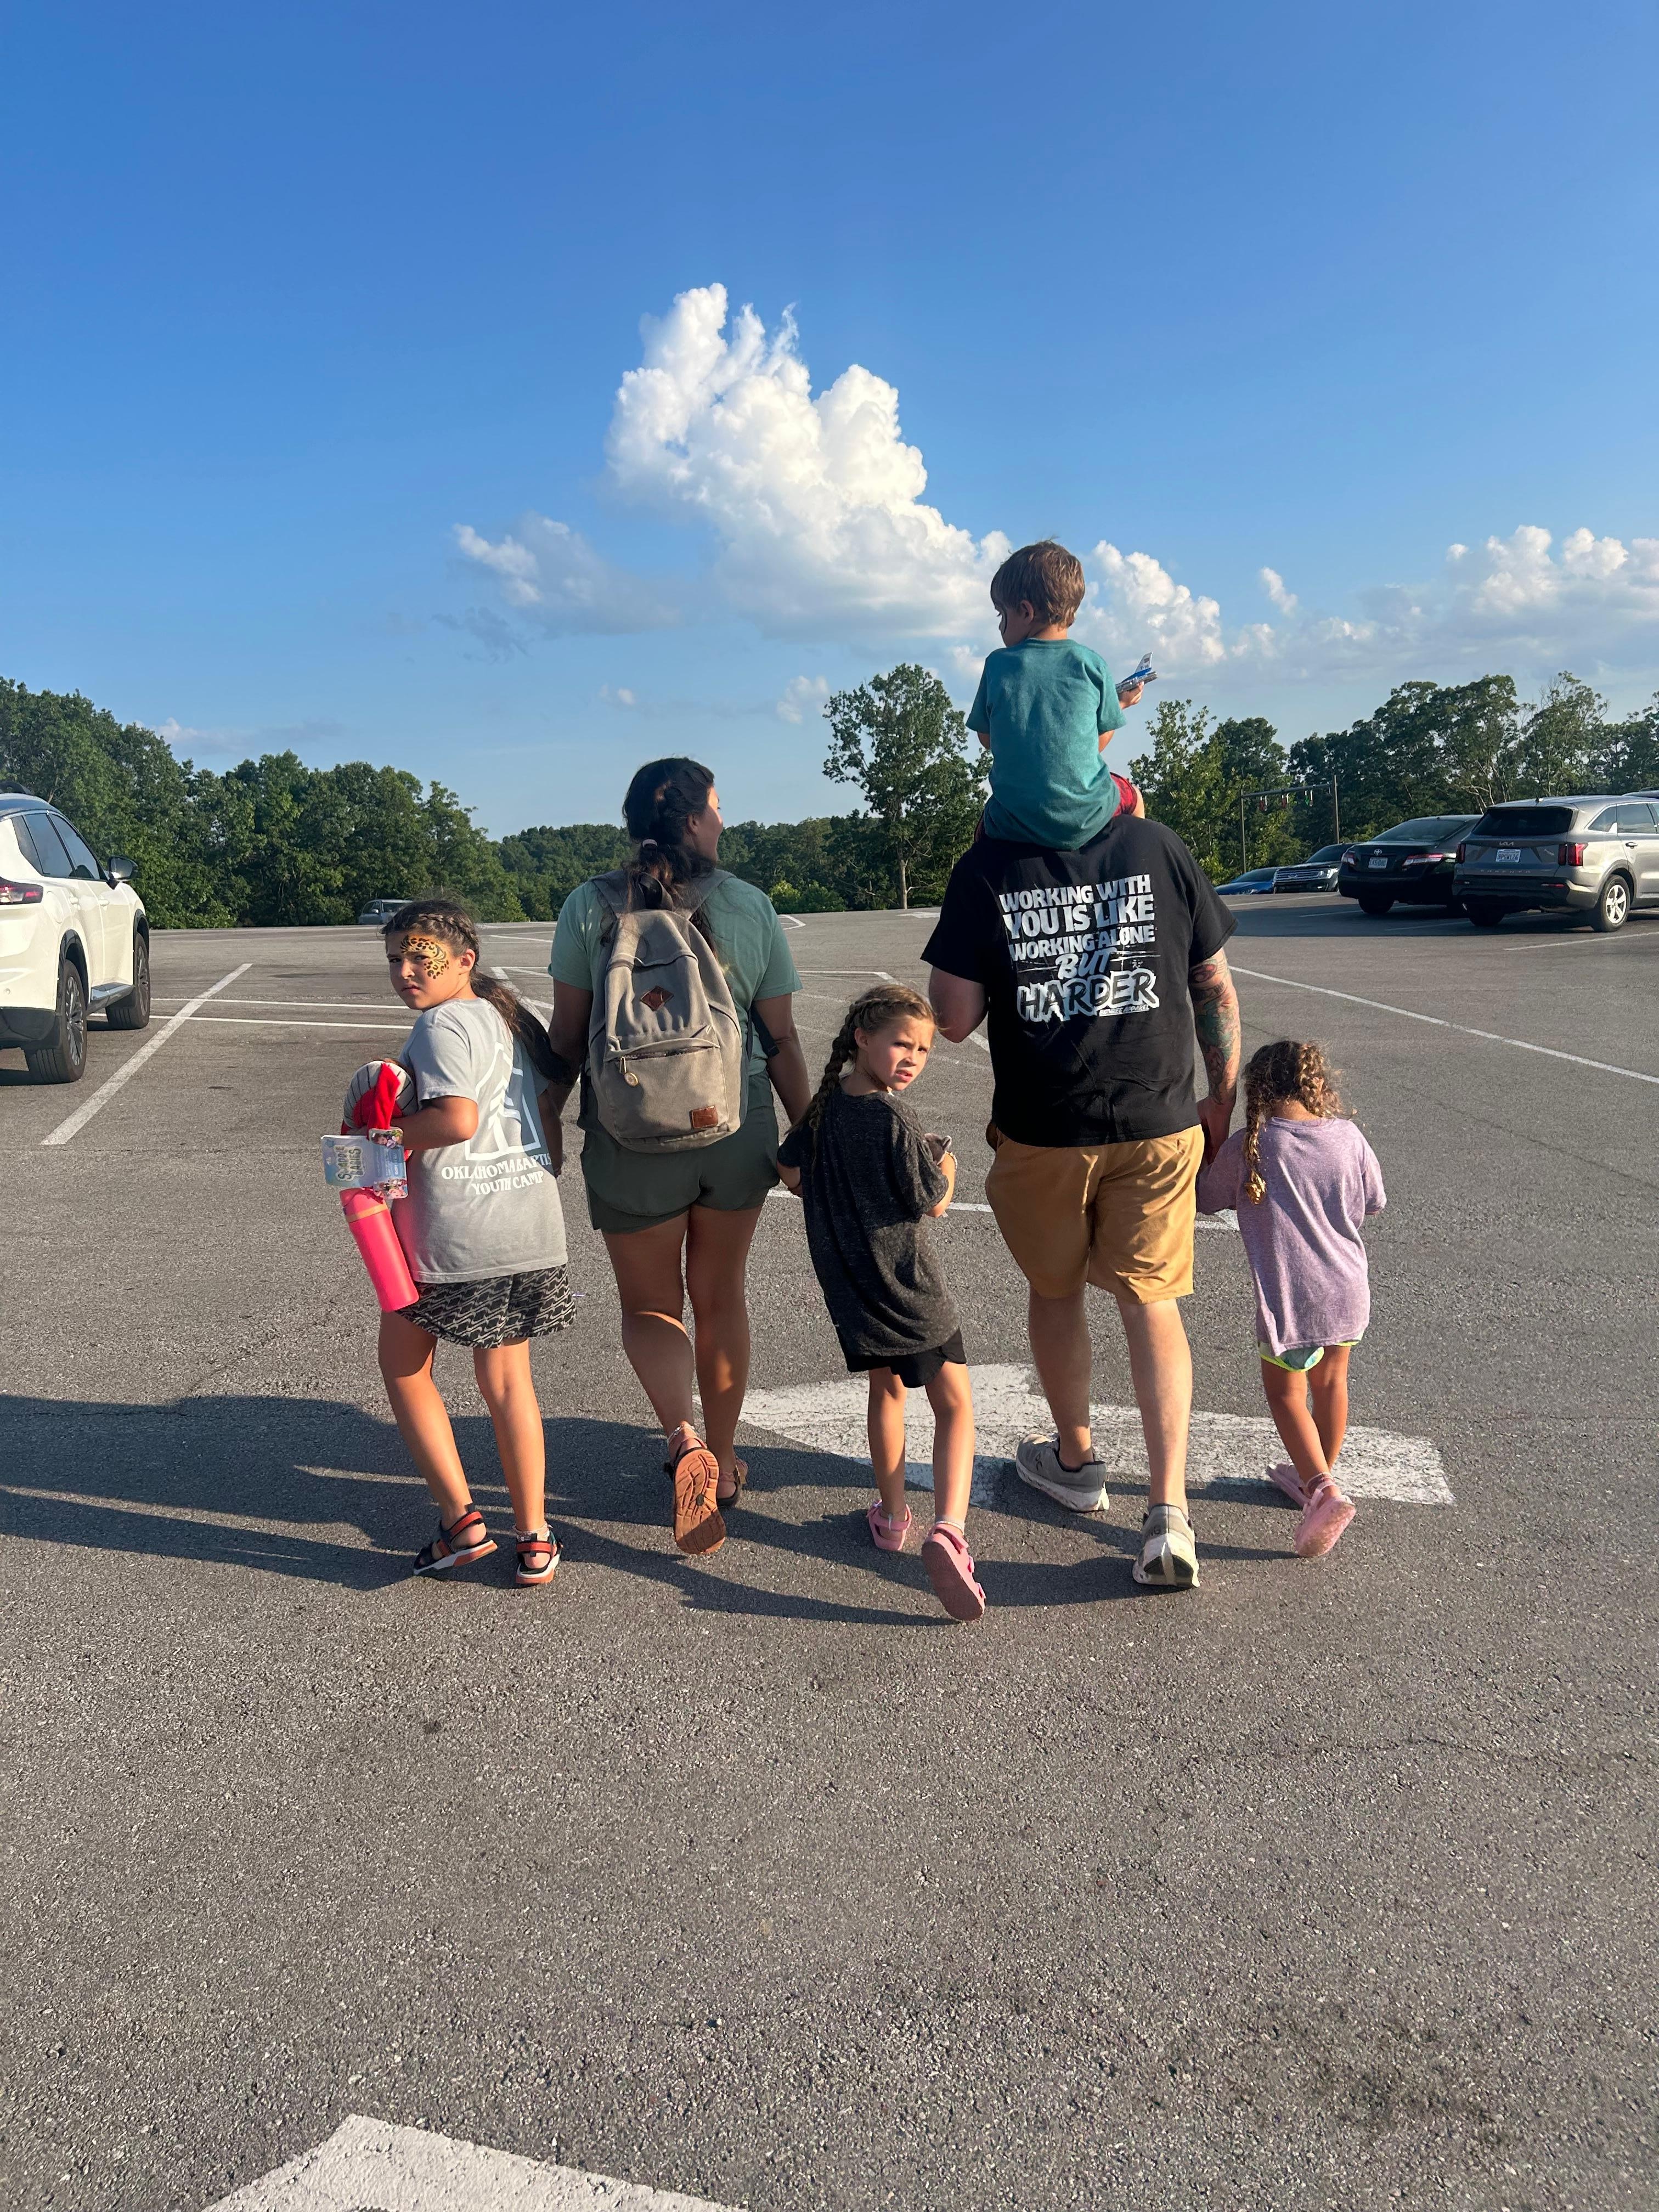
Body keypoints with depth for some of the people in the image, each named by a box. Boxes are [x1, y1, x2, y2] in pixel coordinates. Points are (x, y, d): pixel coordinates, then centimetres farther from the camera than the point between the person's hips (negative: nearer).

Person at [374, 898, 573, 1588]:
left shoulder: (443, 1023, -11)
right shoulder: (508, 1016, 15)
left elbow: (457, 1120, -23)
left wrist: (384, 1131, -10)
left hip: (453, 1225, -7)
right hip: (532, 1219, 7)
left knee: (404, 1364, 13)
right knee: (509, 1382, 15)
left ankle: (461, 1519, 10)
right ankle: (534, 1539, 17)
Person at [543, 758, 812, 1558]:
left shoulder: (590, 907, -7)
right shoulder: (751, 908, -4)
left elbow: (567, 1040, -5)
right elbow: (781, 1042, -1)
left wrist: (548, 1123, 10)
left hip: (633, 1144, -1)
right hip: (736, 1136, 2)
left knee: (648, 1306, 16)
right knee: (720, 1297, 20)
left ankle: (684, 1437, -9)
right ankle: (721, 1462, 33)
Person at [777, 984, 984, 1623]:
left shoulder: (825, 1105, 1)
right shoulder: (893, 1120, -19)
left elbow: (791, 1170, 12)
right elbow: (933, 1204, -12)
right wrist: (945, 1167, 7)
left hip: (849, 1284, 6)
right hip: (908, 1284, -6)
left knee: (885, 1389, 26)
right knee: (955, 1407, 3)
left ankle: (891, 1515, 35)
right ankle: (948, 1530, -15)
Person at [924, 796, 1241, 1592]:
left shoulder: (985, 869, -9)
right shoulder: (1158, 847, -4)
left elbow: (953, 1019, -9)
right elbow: (1215, 987, 3)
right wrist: (1222, 1096, 15)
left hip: (1043, 1131, -1)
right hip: (1157, 1124, 1)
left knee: (1055, 1290, 20)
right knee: (1150, 1301, 9)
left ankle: (1074, 1460, 39)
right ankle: (1169, 1510, -1)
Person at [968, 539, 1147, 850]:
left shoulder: (998, 664, -2)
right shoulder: (1092, 664, -2)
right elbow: (1098, 743, 5)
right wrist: (1119, 703, 24)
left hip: (1015, 824, 0)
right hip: (1086, 820, 0)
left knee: (988, 817, 33)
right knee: (1131, 797, 30)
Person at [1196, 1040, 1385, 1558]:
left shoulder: (1247, 1146, -13)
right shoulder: (1348, 1137, -4)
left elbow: (1205, 1199, 3)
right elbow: (1374, 1202, 11)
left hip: (1290, 1301, -4)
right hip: (1348, 1292, 4)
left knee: (1286, 1394, 12)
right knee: (1331, 1383, 24)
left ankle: (1322, 1490, -5)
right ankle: (1319, 1475, 41)